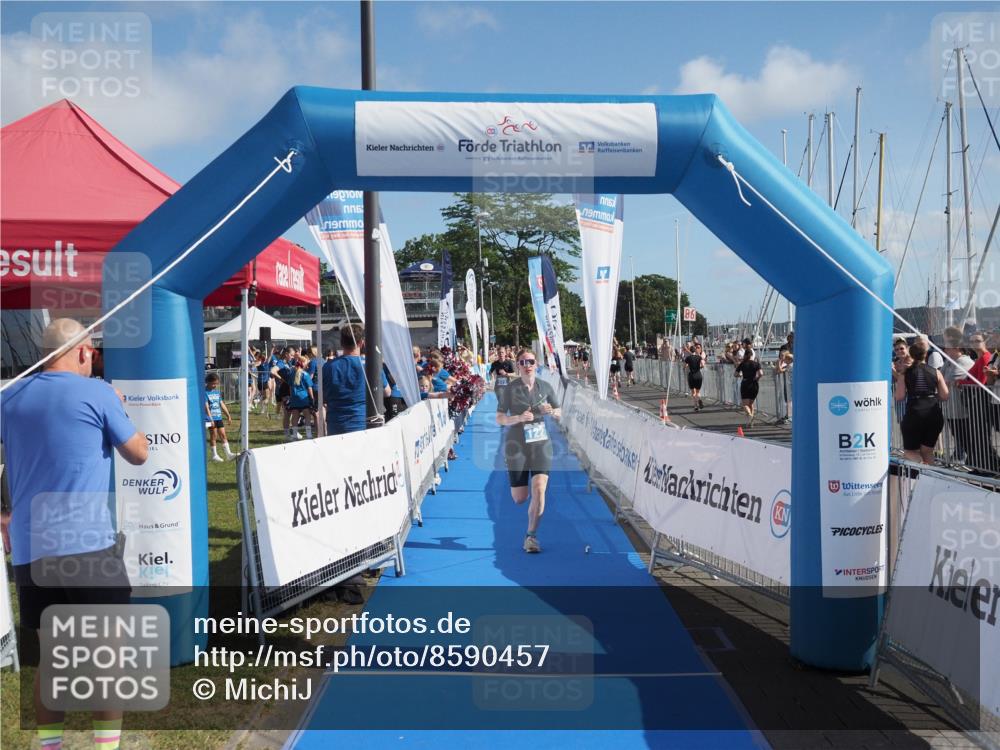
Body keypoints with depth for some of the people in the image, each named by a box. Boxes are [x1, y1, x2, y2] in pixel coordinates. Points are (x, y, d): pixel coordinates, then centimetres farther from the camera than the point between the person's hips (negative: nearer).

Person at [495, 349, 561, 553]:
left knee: (539, 491, -14)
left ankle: (531, 536, 1)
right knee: (519, 499, 5)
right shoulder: (510, 389, -6)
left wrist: (551, 411, -11)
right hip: (516, 446, -1)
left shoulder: (545, 387, 2)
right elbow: (499, 419, -7)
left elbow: (559, 413, 12)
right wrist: (519, 418, -24)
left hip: (541, 445, 1)